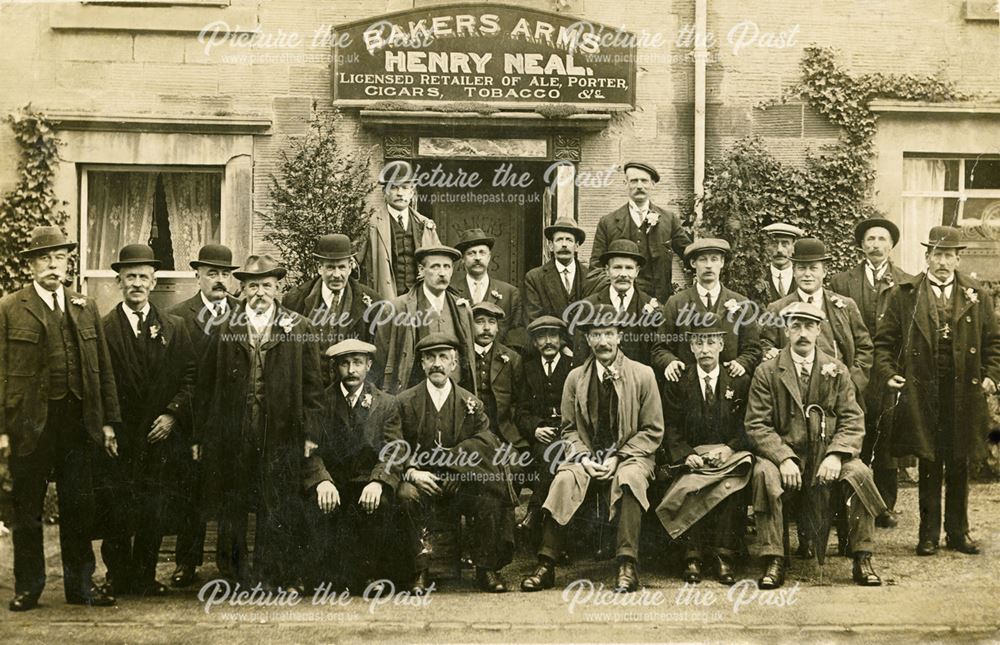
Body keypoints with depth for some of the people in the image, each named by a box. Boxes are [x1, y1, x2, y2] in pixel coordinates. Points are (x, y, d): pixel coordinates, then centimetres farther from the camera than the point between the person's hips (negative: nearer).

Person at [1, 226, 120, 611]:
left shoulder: (86, 308, 10)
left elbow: (103, 367, 11)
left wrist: (108, 421, 6)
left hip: (77, 420, 3)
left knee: (78, 506, 9)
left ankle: (81, 585, 20)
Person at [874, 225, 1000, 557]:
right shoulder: (902, 295, 3)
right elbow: (884, 341, 4)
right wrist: (888, 373, -9)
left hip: (964, 394, 2)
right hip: (922, 394, -2)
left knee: (959, 466, 10)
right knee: (929, 466, 3)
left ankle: (958, 531, 22)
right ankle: (929, 533, 12)